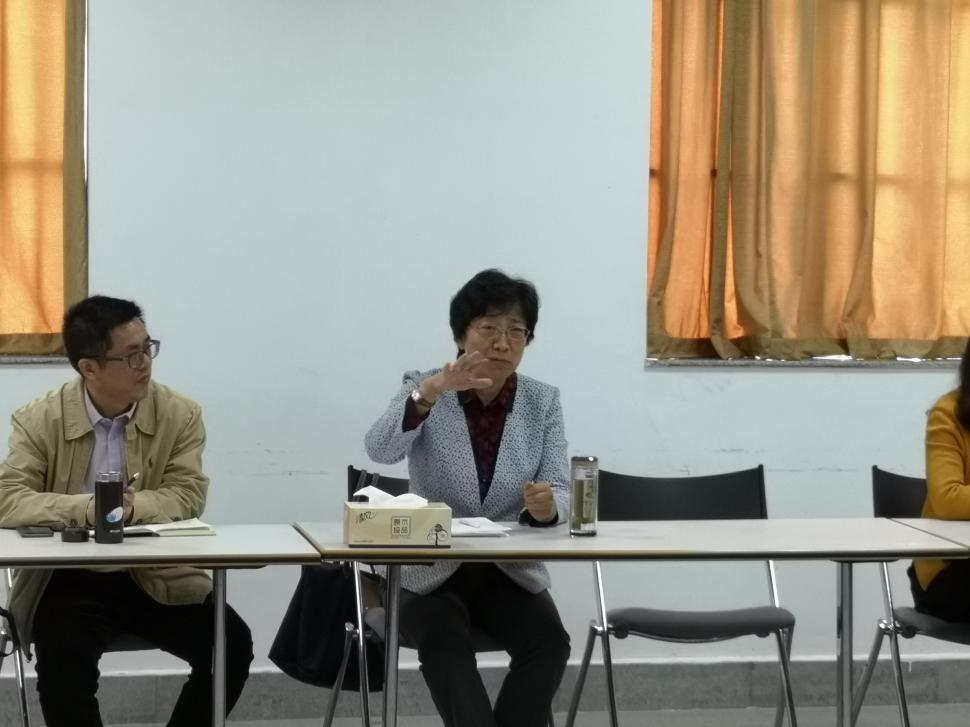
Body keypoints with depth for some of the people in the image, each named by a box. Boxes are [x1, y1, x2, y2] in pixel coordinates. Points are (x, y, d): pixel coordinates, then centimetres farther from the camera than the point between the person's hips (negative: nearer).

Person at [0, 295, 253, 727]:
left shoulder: (180, 414, -2)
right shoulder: (39, 420, -5)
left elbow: (188, 496, -9)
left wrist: (132, 506, -29)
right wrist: (89, 507, -28)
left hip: (159, 579, 2)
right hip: (71, 582, -2)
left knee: (232, 645, -18)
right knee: (62, 658, -30)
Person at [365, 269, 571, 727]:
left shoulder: (544, 402, 3)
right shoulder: (423, 388, -4)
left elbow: (559, 493, -6)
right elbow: (380, 450, -24)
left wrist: (547, 506, -31)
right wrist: (430, 392, -42)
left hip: (511, 573, 3)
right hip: (430, 573, -2)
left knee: (549, 640, -26)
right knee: (445, 640, -33)